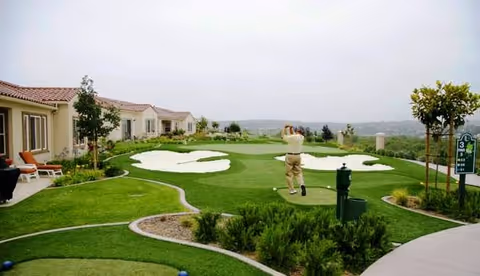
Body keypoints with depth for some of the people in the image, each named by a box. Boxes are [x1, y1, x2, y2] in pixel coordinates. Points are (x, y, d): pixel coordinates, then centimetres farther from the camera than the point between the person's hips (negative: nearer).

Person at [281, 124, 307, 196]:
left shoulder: (293, 137, -17)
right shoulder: (302, 137, 3)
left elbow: (283, 136, -5)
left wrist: (284, 128, 5)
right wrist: (290, 128, 13)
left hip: (290, 156, -6)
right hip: (298, 156, 6)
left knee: (289, 174, 4)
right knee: (298, 172, 12)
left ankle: (292, 189, 3)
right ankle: (302, 184, -13)